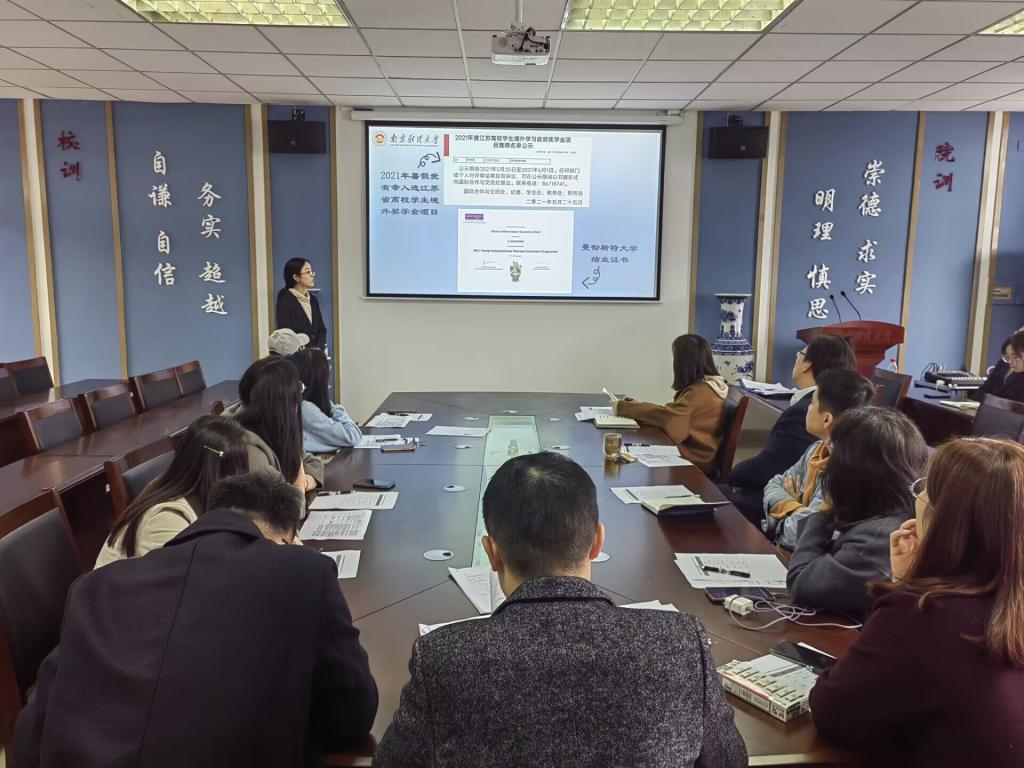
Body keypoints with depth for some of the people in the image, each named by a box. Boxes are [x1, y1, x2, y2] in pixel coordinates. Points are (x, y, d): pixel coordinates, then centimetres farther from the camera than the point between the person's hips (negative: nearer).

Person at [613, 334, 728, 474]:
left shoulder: (700, 391, -20)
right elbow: (674, 412, 10)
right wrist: (637, 405, 3)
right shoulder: (710, 386, 9)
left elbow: (668, 415, -25)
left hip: (694, 461, -8)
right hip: (693, 452, 8)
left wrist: (623, 407, -15)